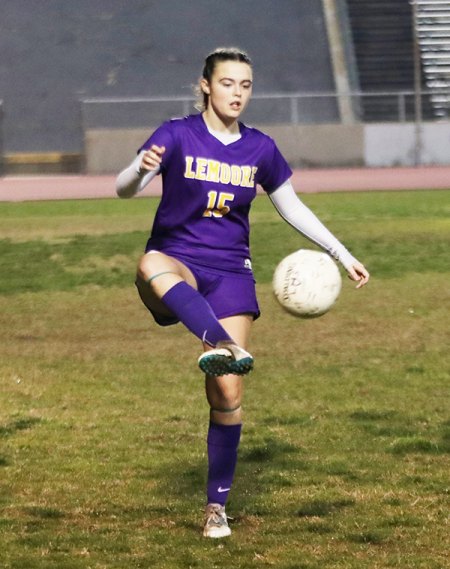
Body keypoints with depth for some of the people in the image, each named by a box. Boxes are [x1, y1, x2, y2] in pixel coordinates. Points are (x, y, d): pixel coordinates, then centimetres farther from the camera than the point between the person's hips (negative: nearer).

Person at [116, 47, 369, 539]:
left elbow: (292, 207, 19)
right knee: (152, 263, -42)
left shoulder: (260, 148, 6)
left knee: (228, 396, -6)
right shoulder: (177, 135, -5)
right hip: (177, 265, -3)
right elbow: (124, 189, -17)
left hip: (230, 276, 3)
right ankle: (219, 345, -66)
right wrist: (142, 168, -41)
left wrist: (341, 254, 16)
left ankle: (217, 506, 8)